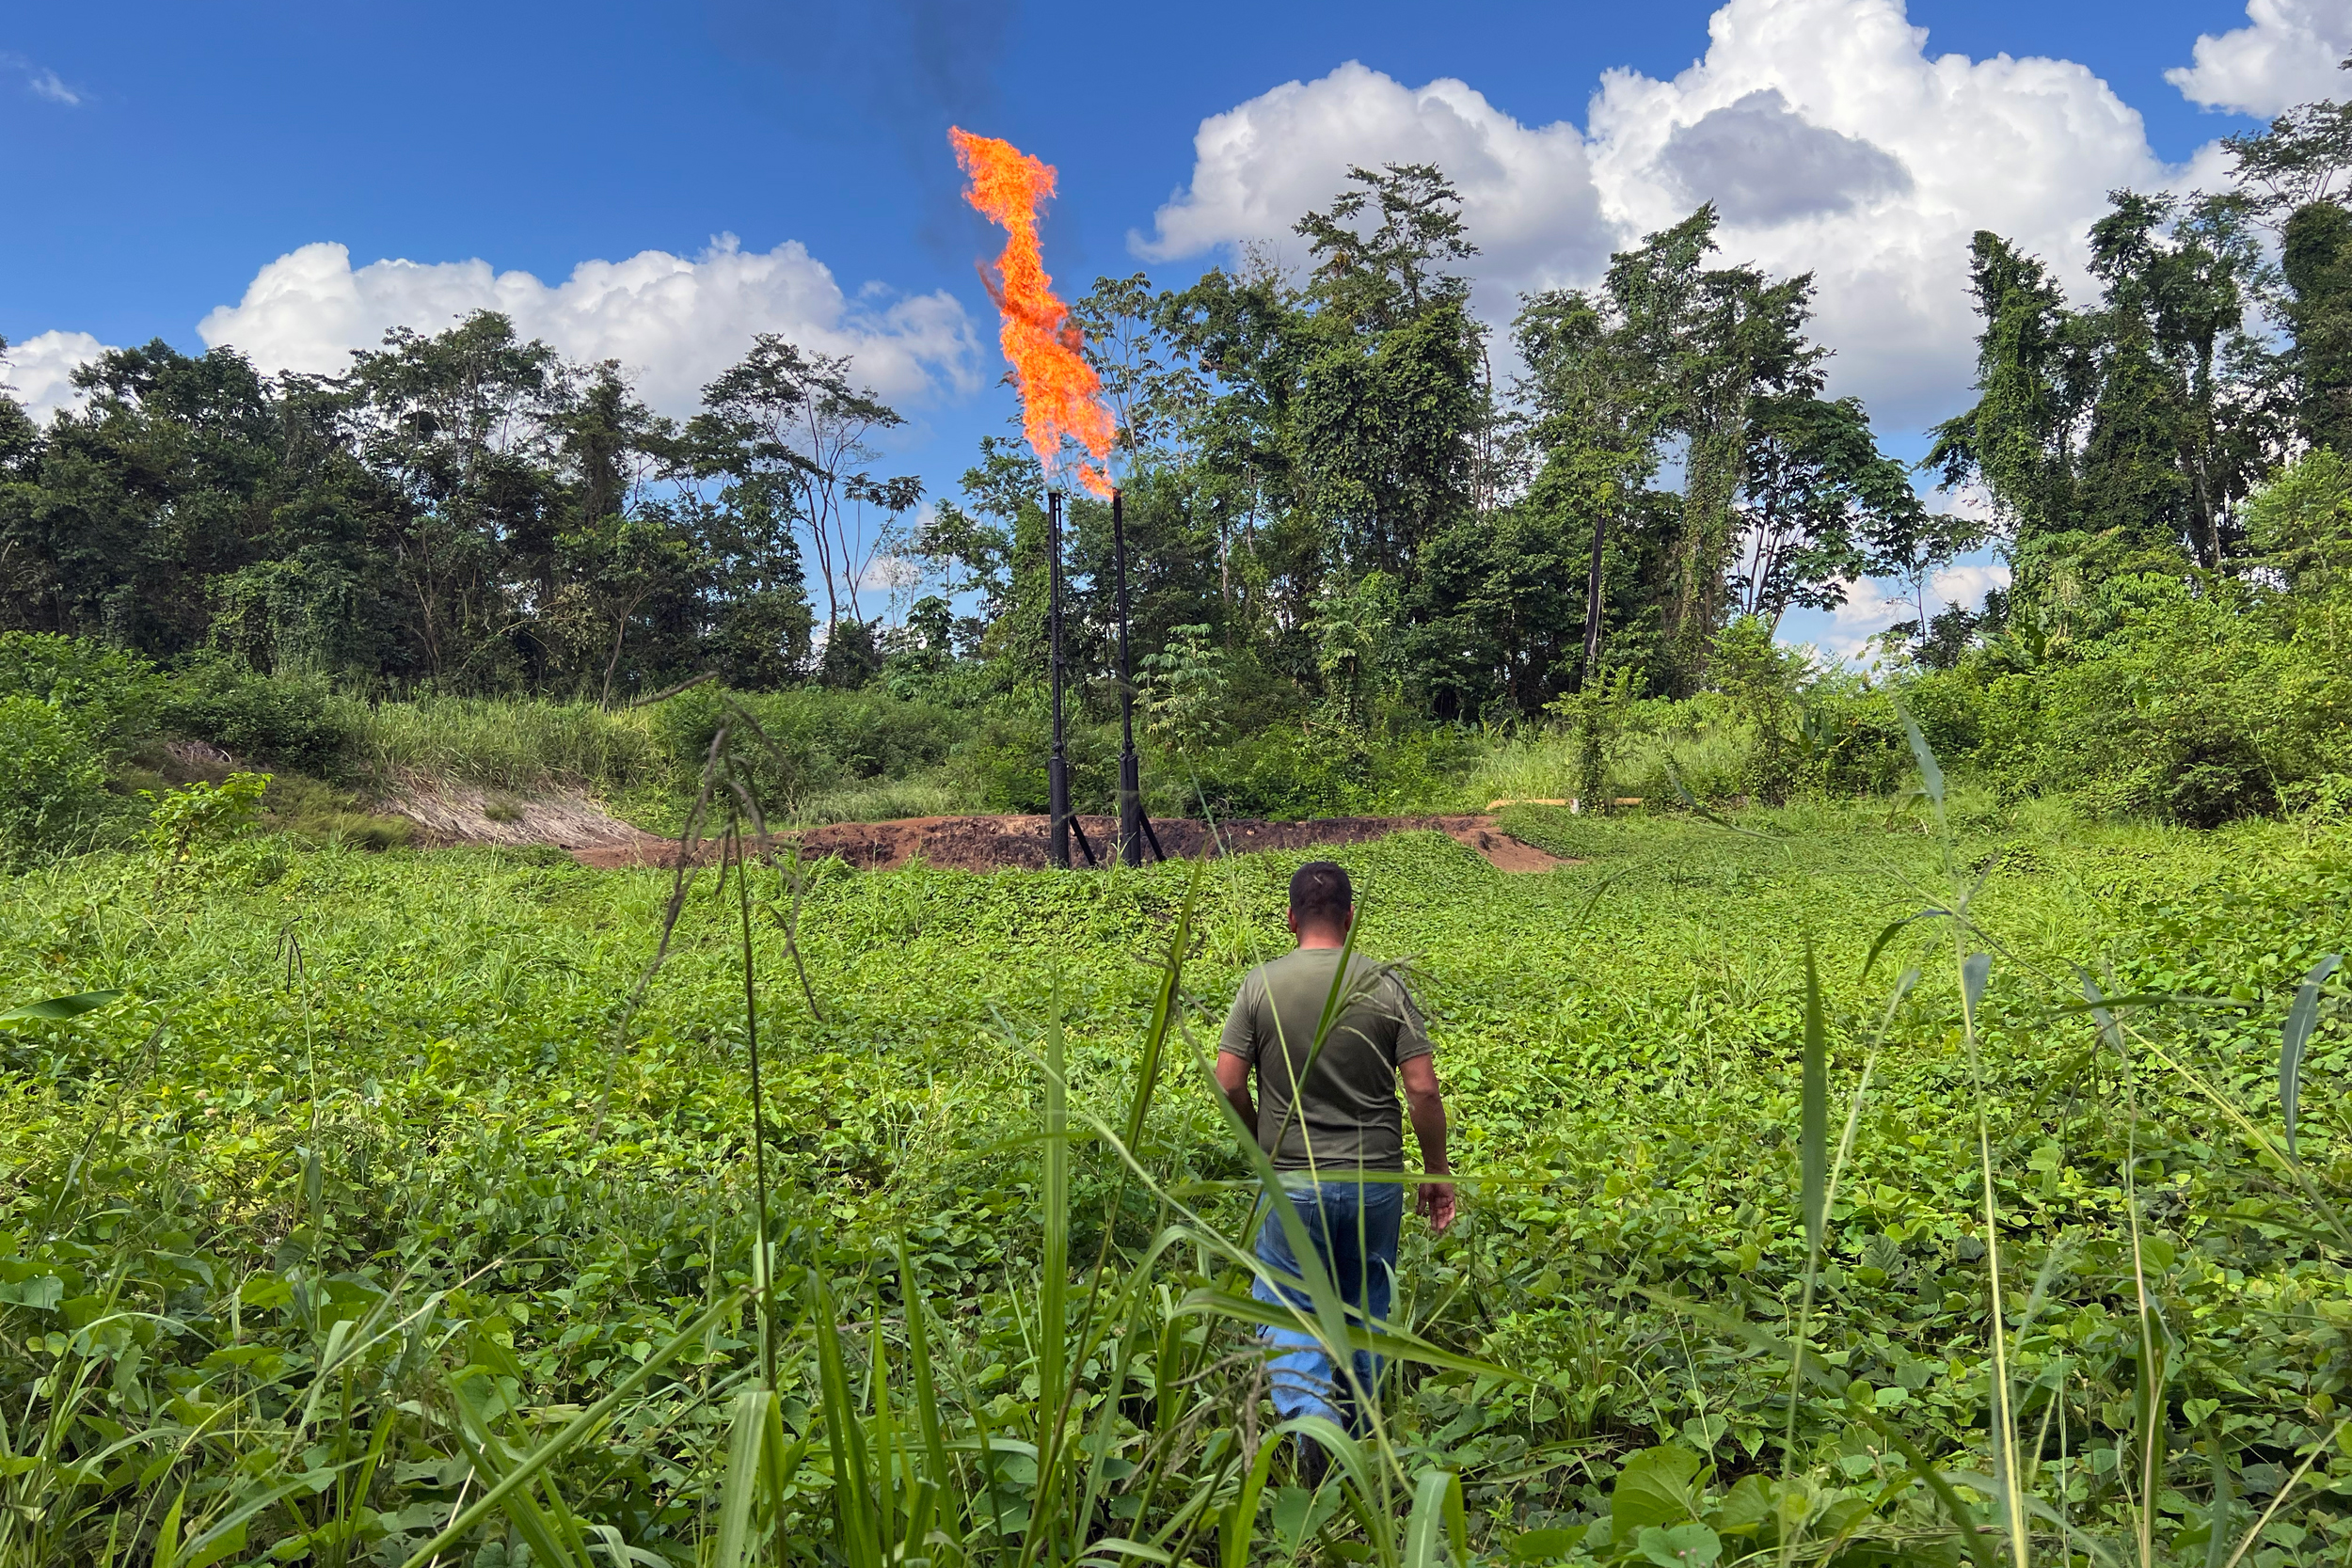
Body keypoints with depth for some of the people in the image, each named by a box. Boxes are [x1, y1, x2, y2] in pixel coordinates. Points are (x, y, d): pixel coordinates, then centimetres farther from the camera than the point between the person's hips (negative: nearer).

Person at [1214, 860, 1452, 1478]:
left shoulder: (1261, 984, -8)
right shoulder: (1385, 985, -7)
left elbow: (1227, 1081, -7)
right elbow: (1423, 1088, -8)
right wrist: (1437, 1170, 4)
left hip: (1293, 1179, -2)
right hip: (1376, 1178, 2)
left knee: (1287, 1306, 11)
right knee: (1364, 1309, 19)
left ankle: (1308, 1412, -12)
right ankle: (1356, 1434, 31)